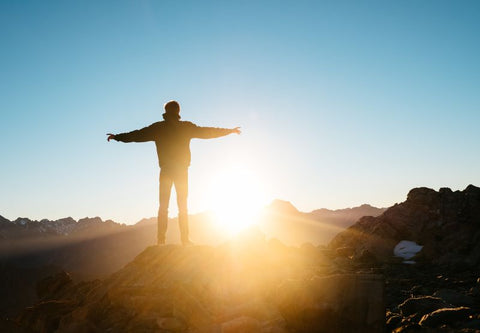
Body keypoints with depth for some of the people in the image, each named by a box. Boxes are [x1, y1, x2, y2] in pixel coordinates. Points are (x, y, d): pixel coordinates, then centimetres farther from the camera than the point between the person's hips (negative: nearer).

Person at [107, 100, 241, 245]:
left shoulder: (158, 128, 1)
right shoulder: (187, 127, 1)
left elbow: (138, 135, 5)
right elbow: (207, 132, 8)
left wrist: (117, 137, 18)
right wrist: (230, 130, 19)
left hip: (165, 171, 0)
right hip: (182, 171, 0)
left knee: (163, 205, 4)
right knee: (183, 205, 6)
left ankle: (161, 239, -3)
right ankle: (184, 239, 1)